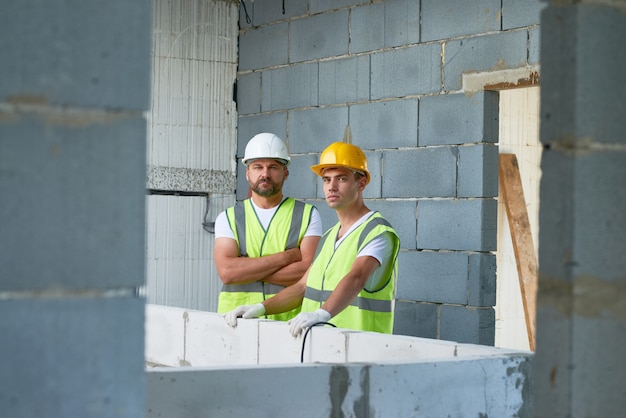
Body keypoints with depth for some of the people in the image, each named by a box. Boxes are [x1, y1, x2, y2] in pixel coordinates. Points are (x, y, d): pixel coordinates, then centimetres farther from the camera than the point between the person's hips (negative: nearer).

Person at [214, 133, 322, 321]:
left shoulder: (308, 214, 9)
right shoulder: (228, 218, 13)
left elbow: (309, 272, -5)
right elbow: (227, 271, -4)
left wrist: (247, 270, -5)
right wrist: (287, 257, -4)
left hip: (289, 319, -1)